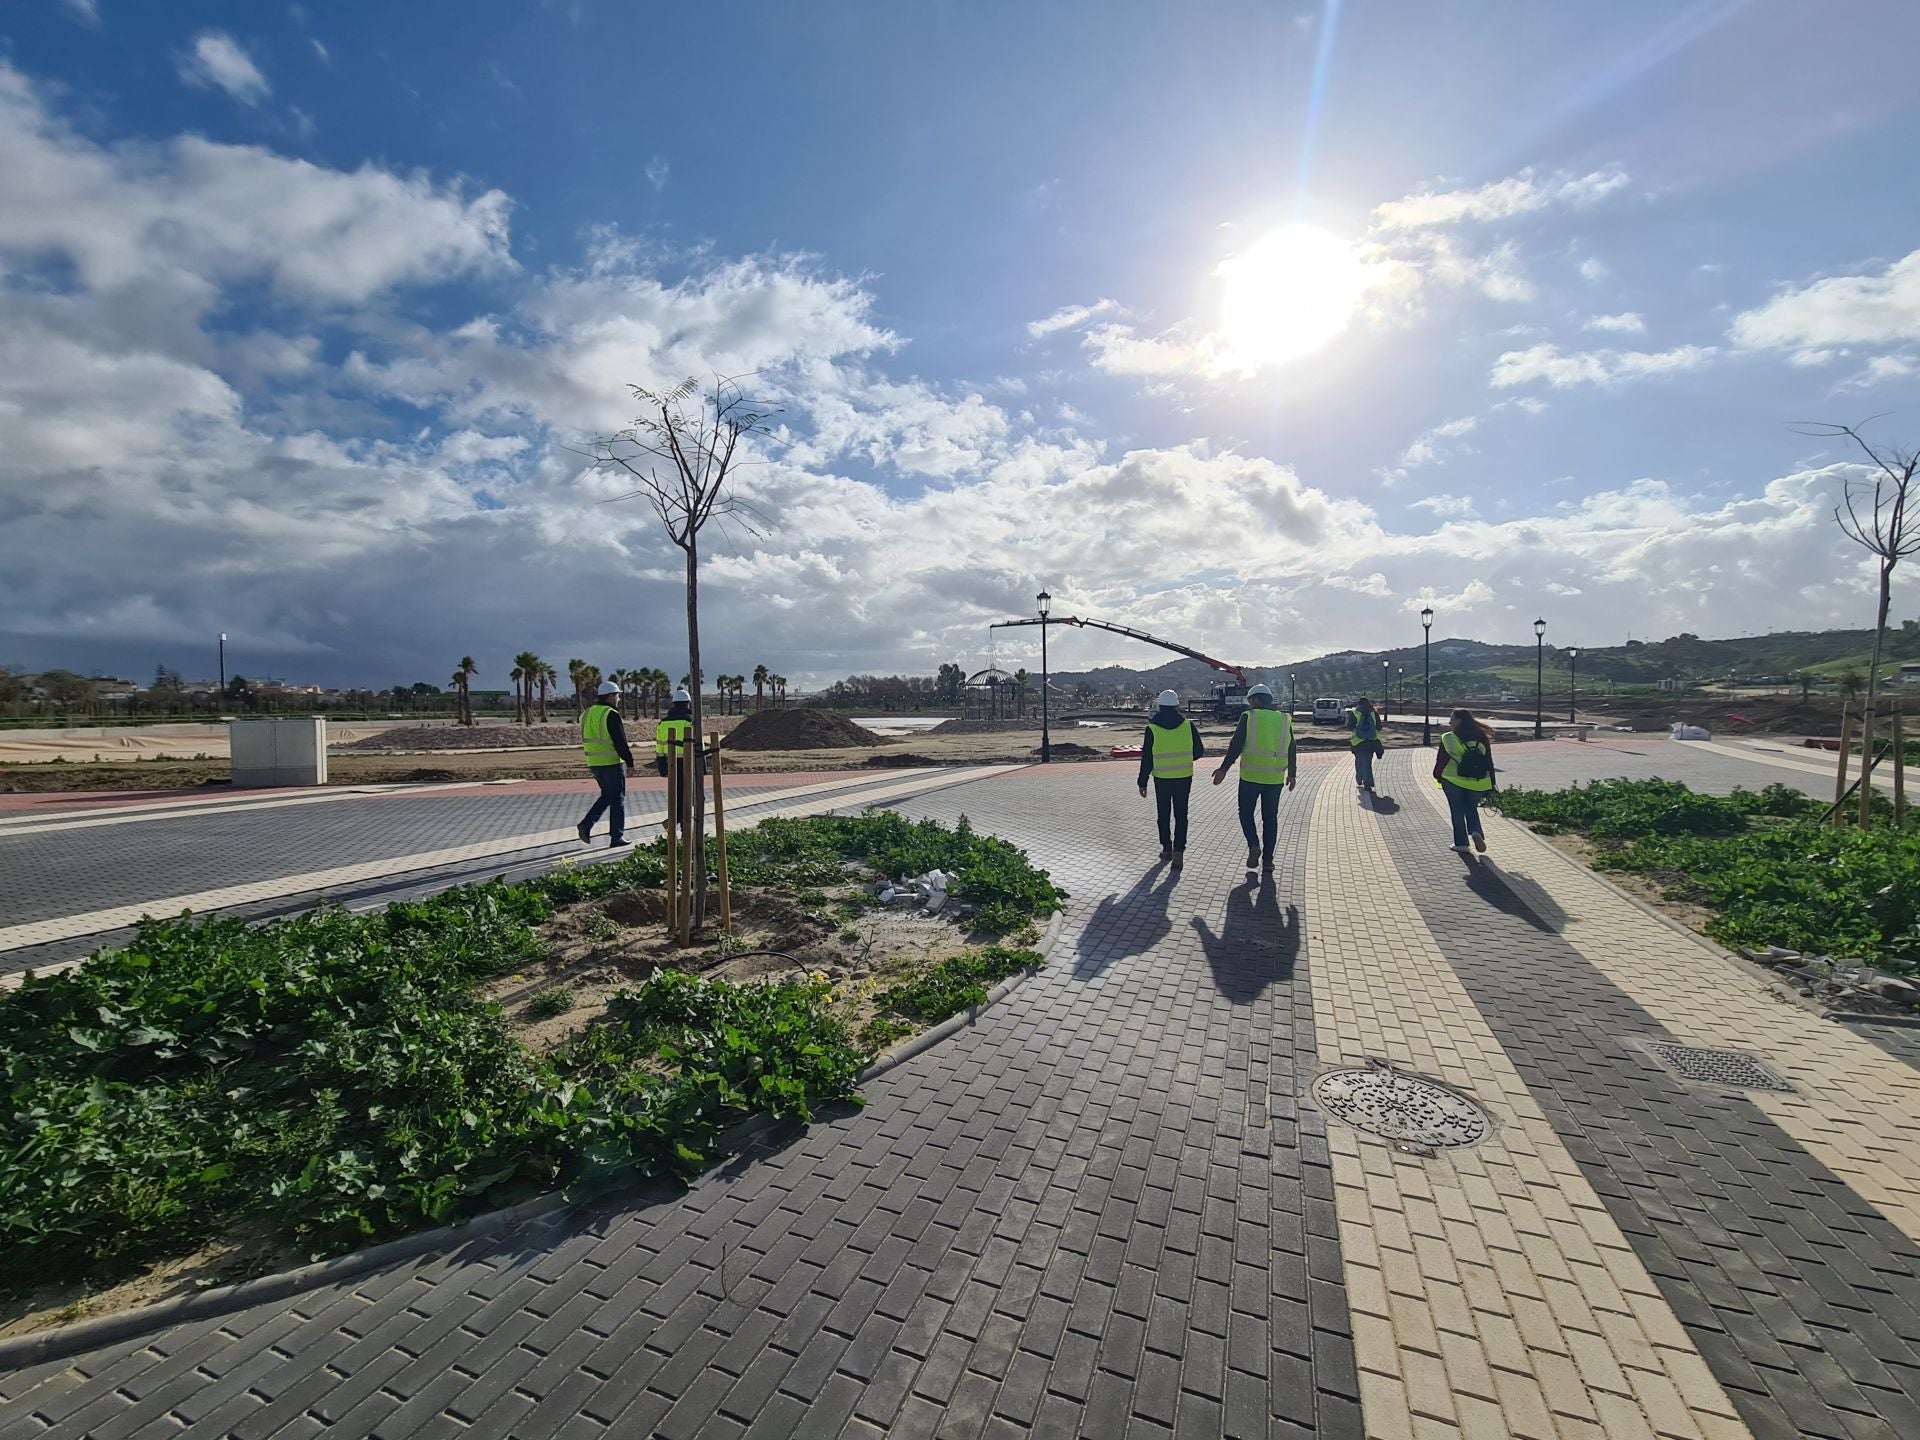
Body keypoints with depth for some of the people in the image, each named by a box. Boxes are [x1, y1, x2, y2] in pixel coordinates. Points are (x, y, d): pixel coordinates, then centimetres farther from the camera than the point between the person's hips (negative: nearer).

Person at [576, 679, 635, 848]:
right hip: (612, 763, -8)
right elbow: (620, 742, -18)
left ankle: (586, 824, 6)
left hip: (594, 763, 8)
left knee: (606, 796, 21)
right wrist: (630, 762, -12)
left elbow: (586, 740, 17)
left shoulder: (587, 714, 11)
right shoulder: (611, 715, -14)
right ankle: (617, 837, 6)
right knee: (617, 799, 2)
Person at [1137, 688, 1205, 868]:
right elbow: (1198, 751, 2)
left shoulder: (1152, 728, -7)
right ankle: (1178, 851, -5)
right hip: (1184, 777, 1)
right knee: (1180, 815, 5)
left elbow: (1147, 758, -5)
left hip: (1162, 778, -1)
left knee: (1164, 815, 15)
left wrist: (1143, 781, 2)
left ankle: (1167, 848, 24)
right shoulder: (1188, 725, -3)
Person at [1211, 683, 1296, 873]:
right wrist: (1291, 774, 22)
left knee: (1246, 813, 13)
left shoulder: (1248, 717, -6)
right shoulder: (1284, 719, 7)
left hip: (1250, 776, -3)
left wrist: (1224, 769, -8)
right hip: (1275, 778, 3)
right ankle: (1267, 860, 12)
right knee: (1270, 818, 11)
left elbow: (1236, 745, -11)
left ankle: (1254, 845, -7)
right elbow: (1292, 750, 11)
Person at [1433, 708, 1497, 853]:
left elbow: (1441, 760, -4)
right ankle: (1476, 832, -4)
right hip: (1478, 784, 3)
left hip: (1454, 781, -2)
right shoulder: (1481, 738, -1)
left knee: (1458, 812, 11)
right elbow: (1489, 762, 3)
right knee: (1472, 809, 20)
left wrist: (1438, 776, 14)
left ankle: (1461, 843, 13)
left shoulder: (1447, 739, -10)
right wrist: (1491, 785, 10)